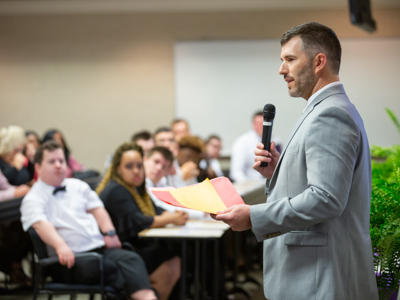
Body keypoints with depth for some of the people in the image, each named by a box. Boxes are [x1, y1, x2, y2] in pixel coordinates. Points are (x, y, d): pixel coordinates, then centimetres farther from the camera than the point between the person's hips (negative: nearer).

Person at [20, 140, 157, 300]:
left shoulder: (78, 186, 23)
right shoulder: (33, 199, 3)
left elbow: (96, 208, 20)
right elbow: (40, 224, -14)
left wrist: (109, 233, 0)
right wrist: (60, 245, -34)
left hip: (100, 248, 5)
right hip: (70, 257, -4)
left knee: (131, 258, -27)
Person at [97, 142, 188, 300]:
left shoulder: (136, 188, 18)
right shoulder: (115, 191, -14)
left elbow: (155, 210, 11)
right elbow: (137, 222, -21)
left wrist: (175, 214, -10)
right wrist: (171, 219, -18)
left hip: (137, 245, 10)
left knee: (177, 262, -7)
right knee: (165, 272, -20)